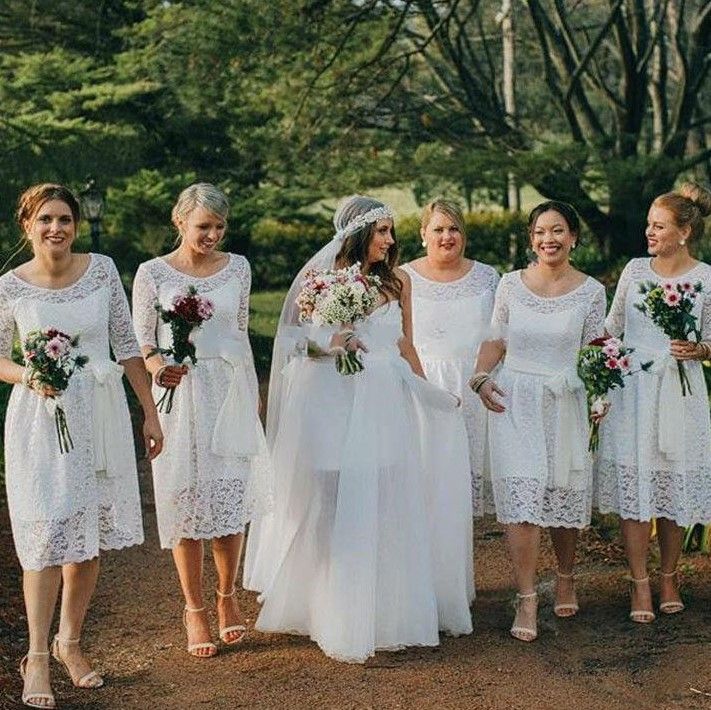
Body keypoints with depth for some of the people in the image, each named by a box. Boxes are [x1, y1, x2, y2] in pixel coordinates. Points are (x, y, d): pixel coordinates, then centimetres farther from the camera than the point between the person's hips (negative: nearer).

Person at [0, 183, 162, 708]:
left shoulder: (102, 270, -1)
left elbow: (127, 344, 5)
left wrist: (150, 412, 6)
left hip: (101, 413, 3)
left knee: (92, 534, 8)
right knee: (48, 535, -6)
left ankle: (70, 642, 25)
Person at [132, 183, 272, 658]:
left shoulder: (238, 268, 7)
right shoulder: (153, 273, -3)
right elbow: (141, 340, 0)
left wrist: (254, 394, 15)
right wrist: (157, 365, -21)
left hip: (231, 392, 2)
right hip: (178, 395, -2)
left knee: (232, 497, 3)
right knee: (187, 499, 2)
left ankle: (228, 597, 24)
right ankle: (194, 609, 15)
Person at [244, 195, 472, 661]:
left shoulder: (397, 281, 10)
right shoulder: (321, 277, -2)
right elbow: (293, 336, -2)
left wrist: (430, 394, 20)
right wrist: (328, 342, -20)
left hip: (386, 404, 4)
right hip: (335, 402, -4)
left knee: (387, 507, 5)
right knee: (336, 509, -1)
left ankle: (387, 610, 18)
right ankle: (340, 618, 10)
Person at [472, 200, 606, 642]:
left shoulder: (591, 291, 1)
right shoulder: (511, 284, 2)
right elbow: (496, 341, 10)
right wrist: (482, 377, -5)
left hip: (565, 403, 1)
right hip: (514, 401, 0)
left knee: (565, 494, 10)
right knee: (522, 497, -9)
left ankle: (566, 580, 34)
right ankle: (527, 600, -6)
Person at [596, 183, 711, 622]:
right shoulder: (635, 269, 4)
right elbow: (611, 329, 13)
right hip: (632, 389, 2)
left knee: (674, 486, 5)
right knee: (634, 485, 0)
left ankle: (669, 578, 23)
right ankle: (640, 584, 9)